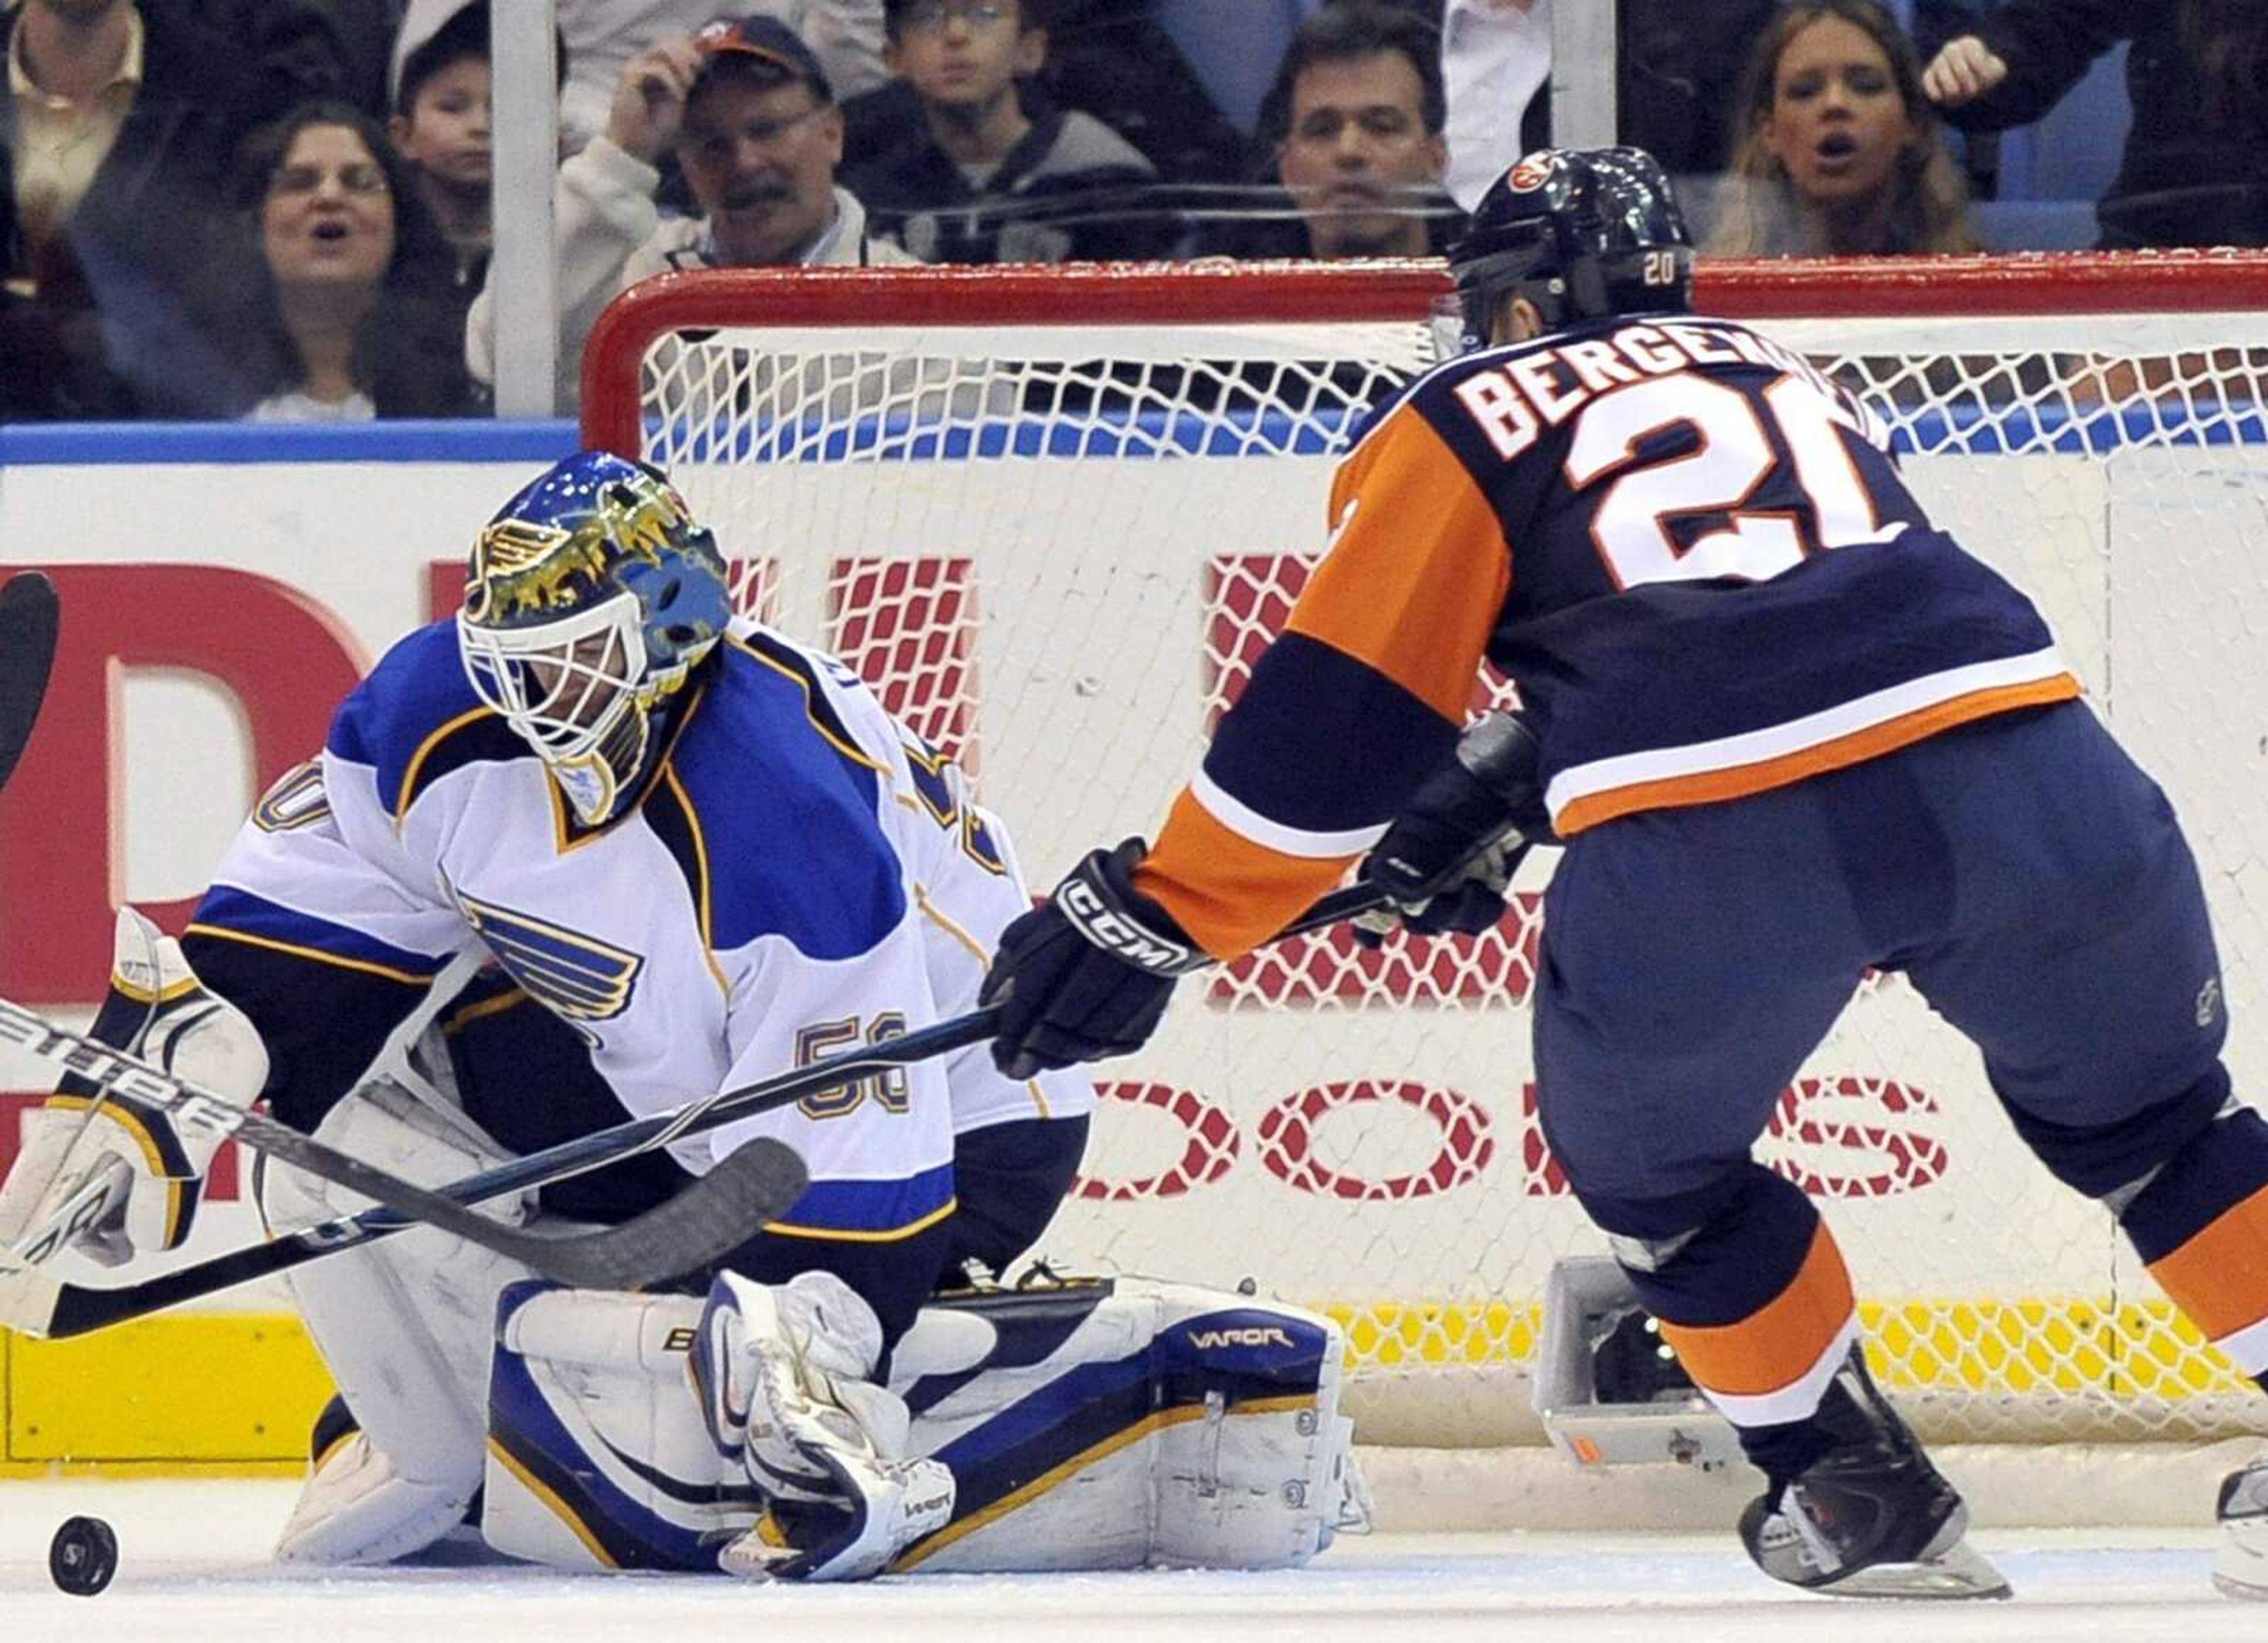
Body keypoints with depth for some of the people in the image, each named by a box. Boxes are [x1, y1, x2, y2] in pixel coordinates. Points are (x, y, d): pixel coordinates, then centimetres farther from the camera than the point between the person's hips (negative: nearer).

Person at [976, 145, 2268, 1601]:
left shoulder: (1468, 421, 17)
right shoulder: (1799, 382, 34)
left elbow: (1338, 718, 11)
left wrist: (1156, 922, 15)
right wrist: (1501, 791, 40)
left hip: (1704, 859, -3)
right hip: (2014, 762, 3)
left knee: (1654, 1171, 26)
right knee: (2139, 1116, 25)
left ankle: (1856, 1493, 29)